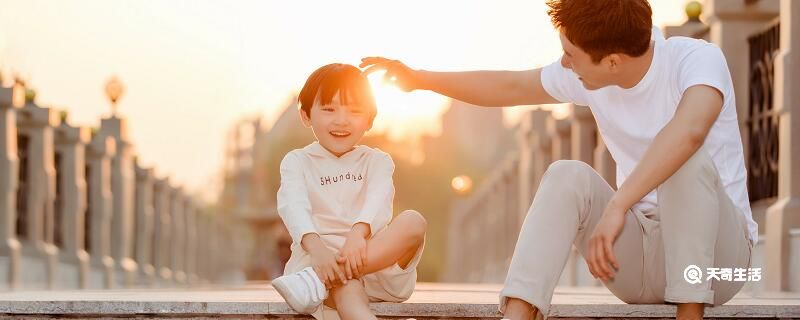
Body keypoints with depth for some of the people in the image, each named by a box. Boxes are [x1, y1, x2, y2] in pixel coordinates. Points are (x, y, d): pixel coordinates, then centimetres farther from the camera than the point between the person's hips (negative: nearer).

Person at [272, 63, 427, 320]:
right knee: (345, 289, -37)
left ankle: (318, 279, -37)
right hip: (320, 256, -2)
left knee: (414, 222, -27)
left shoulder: (377, 161, 14)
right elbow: (293, 206, -12)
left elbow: (379, 200, -10)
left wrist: (359, 232, -35)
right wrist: (316, 246, -36)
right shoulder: (298, 162, 10)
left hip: (378, 258, 2)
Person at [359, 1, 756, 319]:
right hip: (642, 253, 5)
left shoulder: (696, 58, -21)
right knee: (567, 175, -20)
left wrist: (618, 206, -49)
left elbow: (689, 130, -43)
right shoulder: (586, 77, -2)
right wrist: (420, 79, 17)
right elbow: (509, 87, 15)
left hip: (717, 252, -5)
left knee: (690, 162, -33)